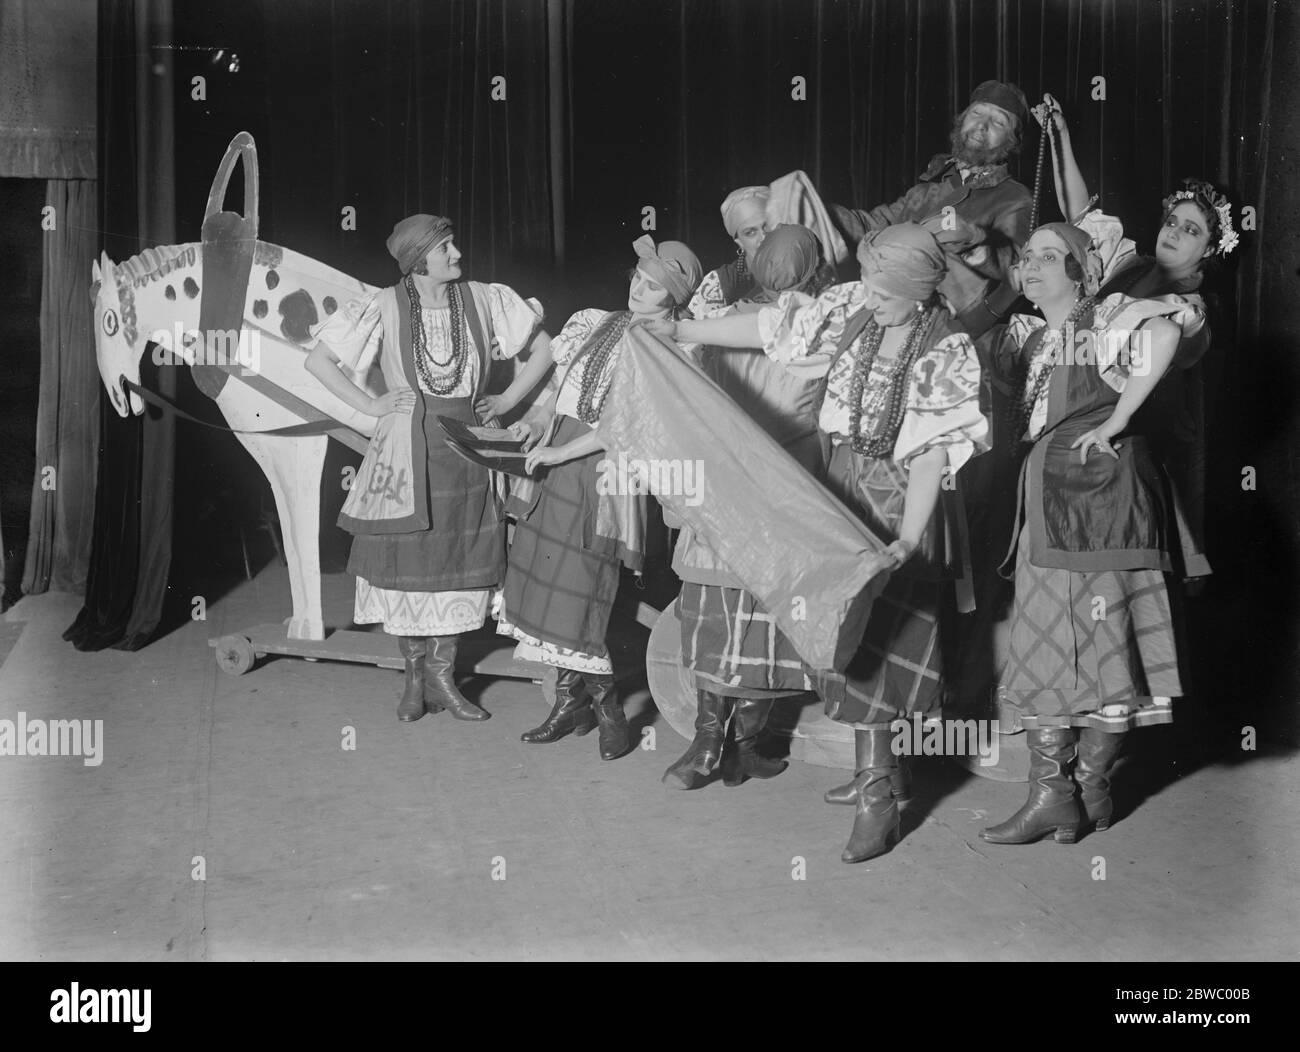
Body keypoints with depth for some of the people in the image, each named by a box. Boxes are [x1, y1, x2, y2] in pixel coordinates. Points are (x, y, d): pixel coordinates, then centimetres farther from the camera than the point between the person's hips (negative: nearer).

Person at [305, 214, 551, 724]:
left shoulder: (483, 300, 0)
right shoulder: (384, 308, -6)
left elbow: (545, 347, 9)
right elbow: (317, 360, 0)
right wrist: (370, 405, -5)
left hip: (465, 449, 3)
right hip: (405, 448, -2)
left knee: (461, 561, 5)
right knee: (406, 562, 2)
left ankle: (442, 675, 18)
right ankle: (414, 676, 19)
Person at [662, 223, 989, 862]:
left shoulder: (949, 353, -14)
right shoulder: (851, 307, 0)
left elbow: (931, 455, -18)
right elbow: (772, 328, 6)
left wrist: (908, 539, -26)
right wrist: (678, 330, 7)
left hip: (901, 502, -5)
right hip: (845, 485, 5)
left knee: (881, 638, -6)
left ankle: (877, 798, 1)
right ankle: (874, 771, 20)